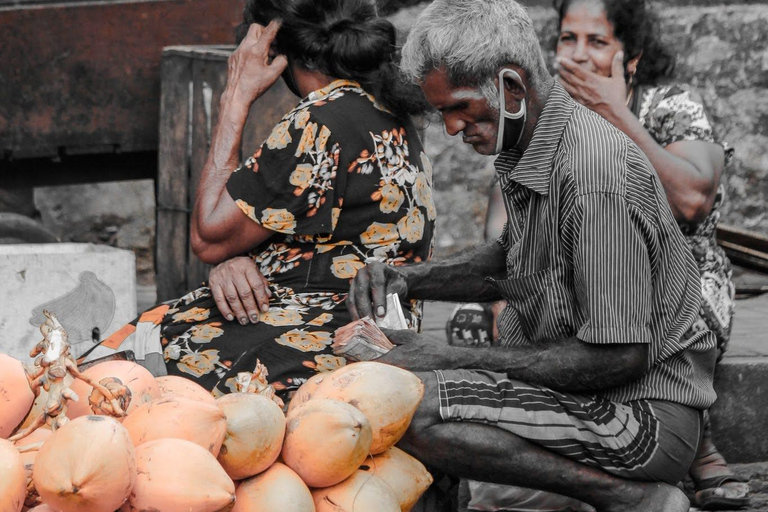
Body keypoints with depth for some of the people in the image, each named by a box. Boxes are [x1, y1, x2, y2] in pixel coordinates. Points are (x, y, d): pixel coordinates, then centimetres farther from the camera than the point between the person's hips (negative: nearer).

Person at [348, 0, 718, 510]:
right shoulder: (531, 148, 7)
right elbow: (510, 260, 25)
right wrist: (407, 278, 6)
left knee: (414, 411, -27)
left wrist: (454, 359, -19)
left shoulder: (597, 180, -24)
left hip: (646, 422, -10)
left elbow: (620, 357, -24)